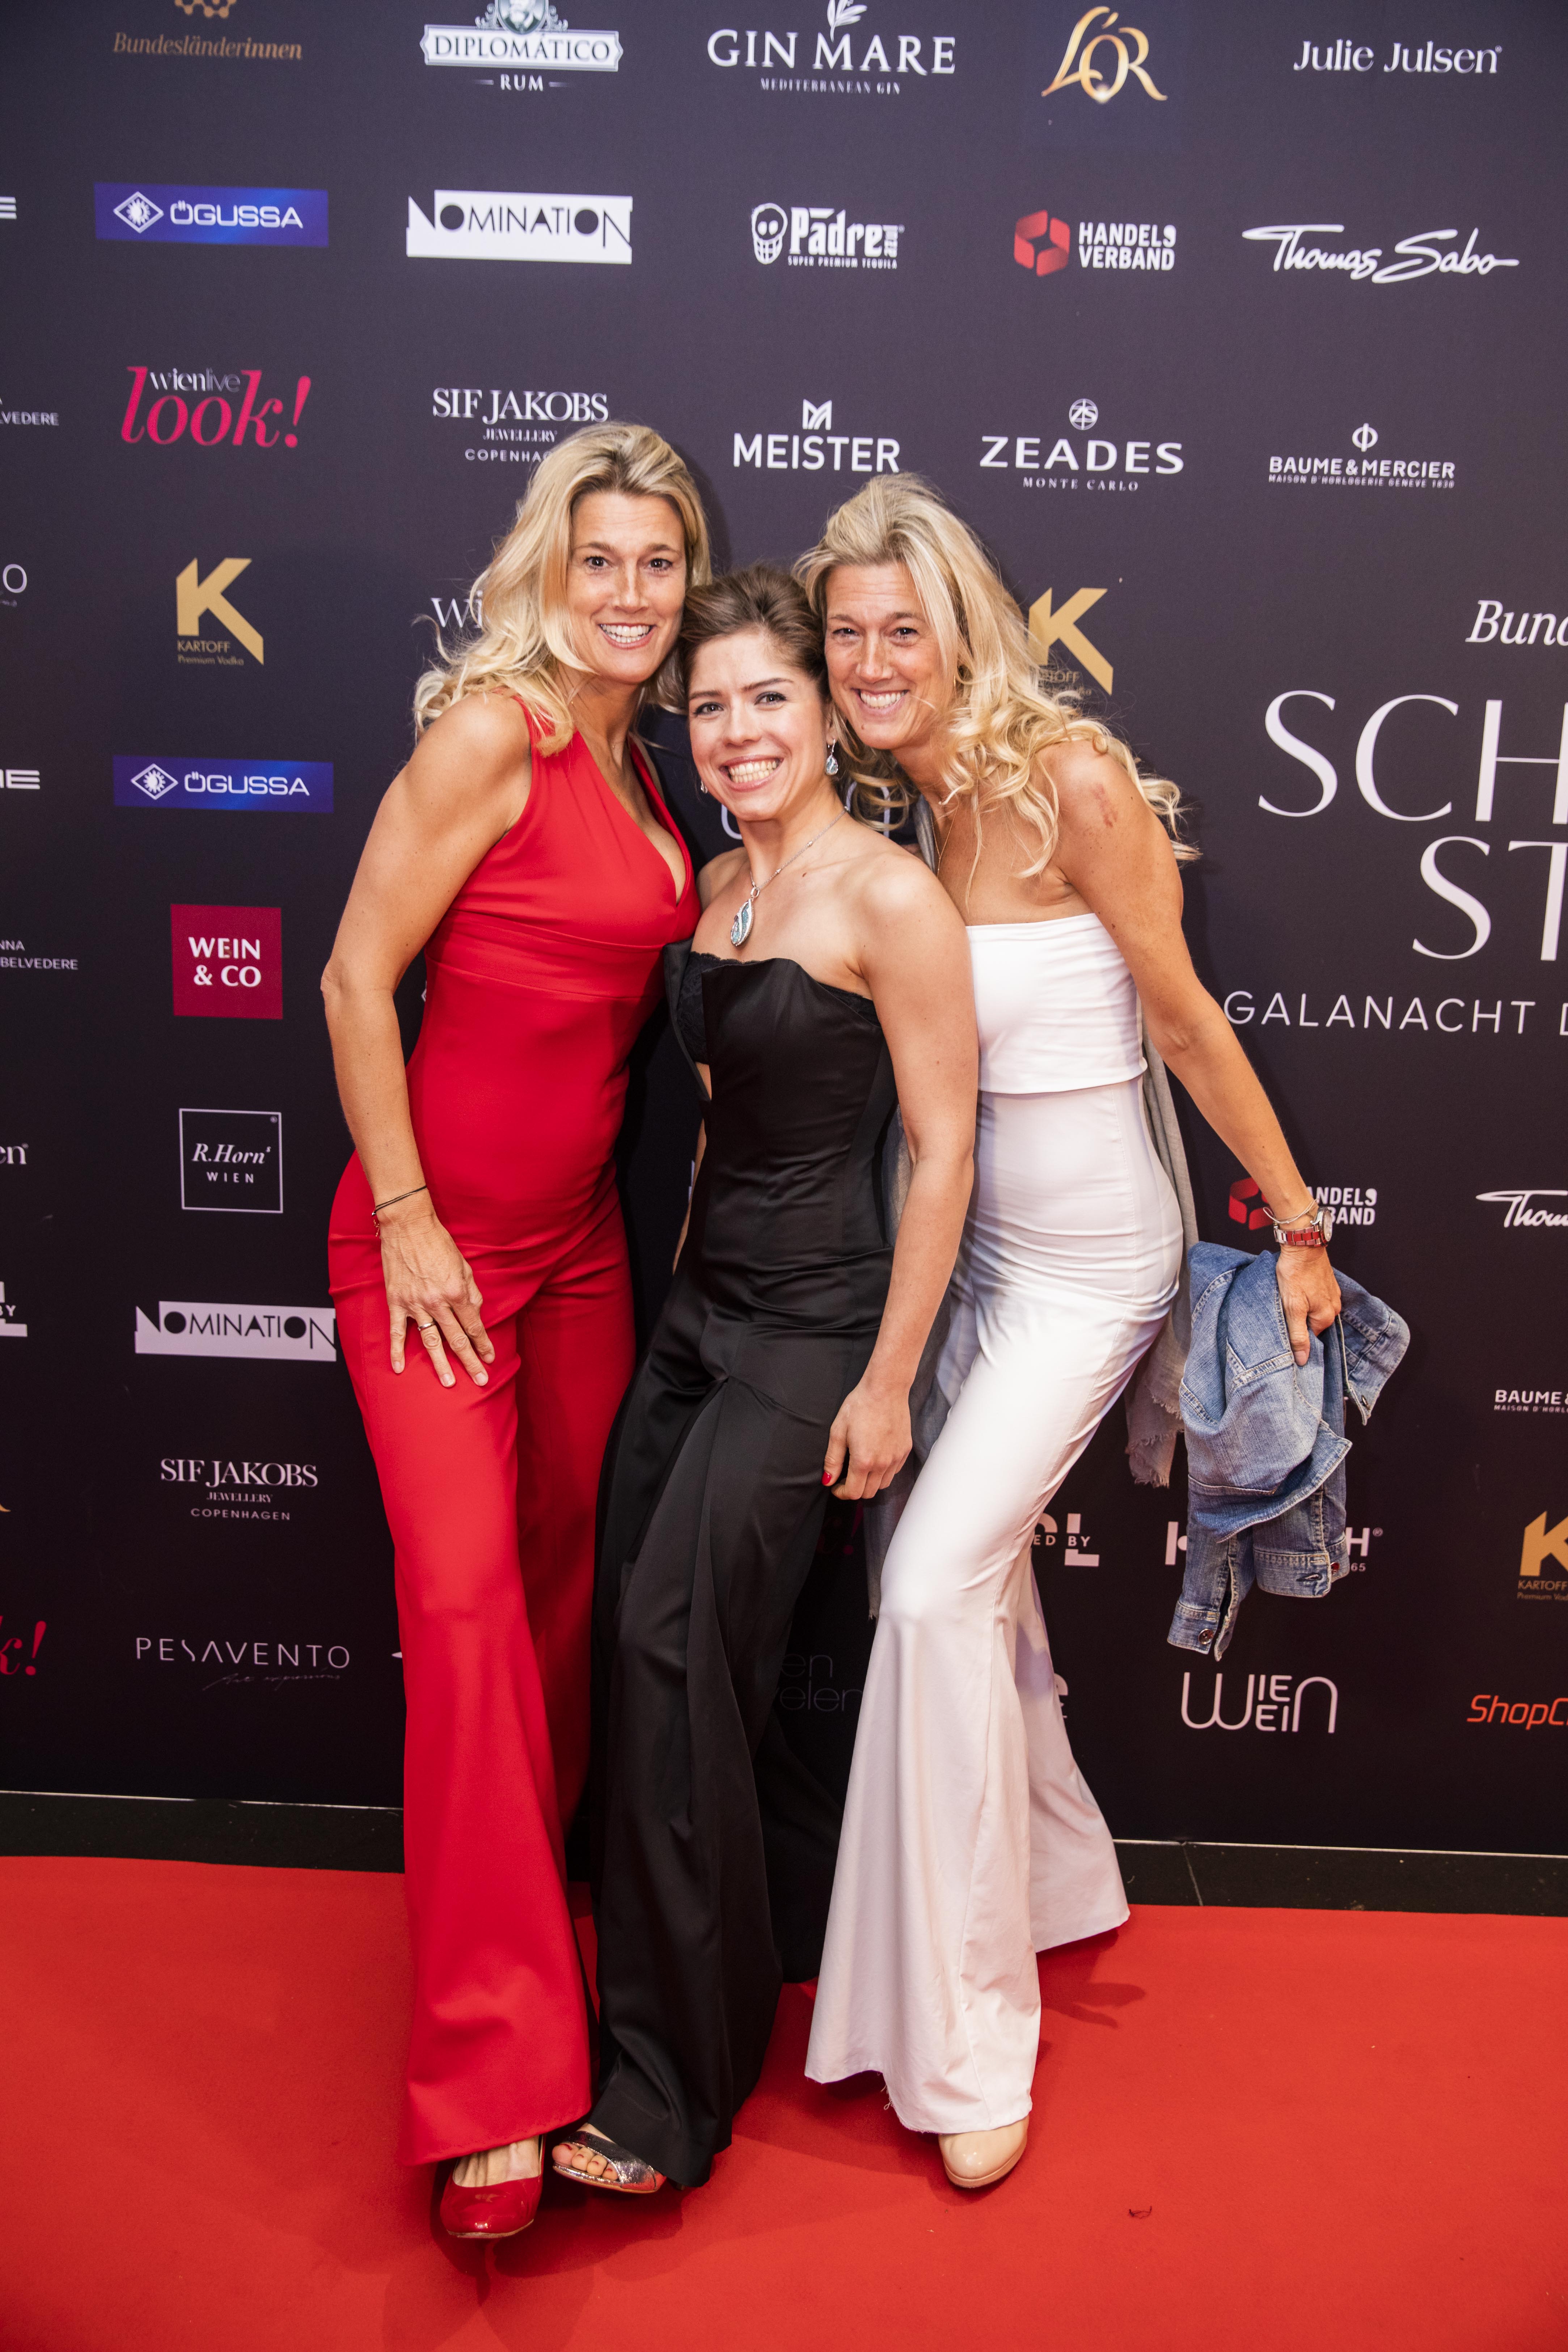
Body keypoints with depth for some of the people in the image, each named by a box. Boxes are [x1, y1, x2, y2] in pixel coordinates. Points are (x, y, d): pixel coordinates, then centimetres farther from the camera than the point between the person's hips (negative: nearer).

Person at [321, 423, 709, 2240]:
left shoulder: (644, 762, 9)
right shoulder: (493, 729, -13)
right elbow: (356, 974, -14)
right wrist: (407, 1220, -14)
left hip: (579, 1236, 7)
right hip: (437, 1234, -7)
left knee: (572, 1587, 14)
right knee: (466, 1595, -12)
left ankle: (529, 1913, 38)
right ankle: (494, 2085, -3)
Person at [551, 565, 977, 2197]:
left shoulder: (889, 897, -13)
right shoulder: (718, 885, 10)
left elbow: (942, 1148, -14)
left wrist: (887, 1381, -15)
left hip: (815, 1325, -8)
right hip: (700, 1305, 8)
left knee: (670, 1647, -9)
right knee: (633, 1626, 9)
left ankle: (670, 2087, 7)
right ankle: (792, 1907, 34)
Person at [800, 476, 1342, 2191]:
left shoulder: (1070, 782, -16)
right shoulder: (894, 812, 4)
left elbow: (1186, 1023, -11)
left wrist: (1299, 1228, -5)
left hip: (1090, 1261, -7)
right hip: (972, 1248, 7)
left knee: (934, 1587, -13)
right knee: (978, 1579, 14)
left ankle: (966, 2044, 5)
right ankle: (1059, 1881, 41)